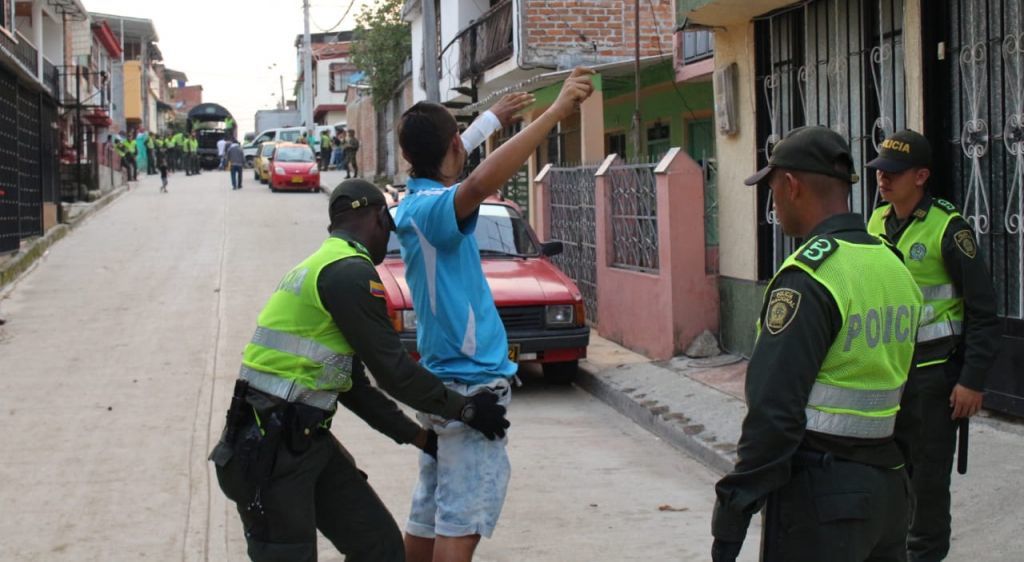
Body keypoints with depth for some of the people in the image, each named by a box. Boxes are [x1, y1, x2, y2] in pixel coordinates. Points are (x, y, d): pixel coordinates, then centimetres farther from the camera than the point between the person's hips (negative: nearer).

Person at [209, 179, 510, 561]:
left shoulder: (324, 268, 18)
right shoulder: (352, 272, -15)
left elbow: (354, 386, 21)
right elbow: (393, 371, -14)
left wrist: (419, 437, 22)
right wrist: (465, 410, -2)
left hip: (306, 439, 10)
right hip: (269, 447, -10)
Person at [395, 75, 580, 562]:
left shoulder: (414, 205, 10)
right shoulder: (432, 207, -19)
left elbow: (459, 179, 33)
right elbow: (480, 183, -41)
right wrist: (555, 112, -41)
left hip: (443, 381, 10)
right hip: (472, 382, -10)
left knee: (429, 514, 15)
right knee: (462, 521, -8)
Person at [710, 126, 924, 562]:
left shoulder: (807, 279, -17)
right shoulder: (894, 266, 9)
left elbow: (775, 411, -21)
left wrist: (732, 514, -16)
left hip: (821, 493, -8)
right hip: (888, 487, 8)